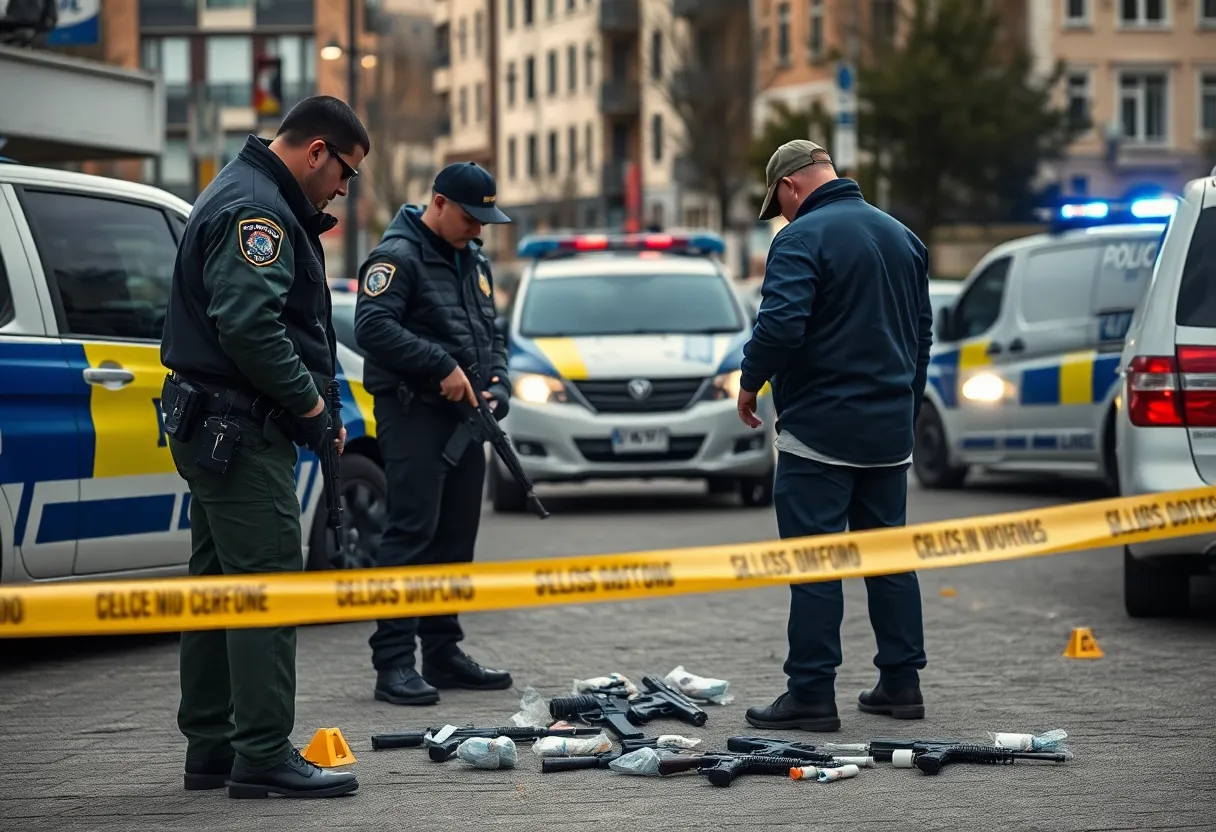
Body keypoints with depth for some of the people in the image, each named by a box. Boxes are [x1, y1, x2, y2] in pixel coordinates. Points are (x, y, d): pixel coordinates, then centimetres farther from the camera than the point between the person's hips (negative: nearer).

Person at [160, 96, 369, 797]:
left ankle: (213, 750, 20)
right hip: (242, 429, -11)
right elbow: (249, 324, -27)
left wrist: (310, 403, 13)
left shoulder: (250, 201, 20)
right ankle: (264, 757, -12)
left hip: (211, 426, 11)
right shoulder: (256, 209, -15)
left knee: (221, 586, 14)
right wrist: (309, 403, -17)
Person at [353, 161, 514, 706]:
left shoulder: (474, 263, 19)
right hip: (413, 412, -9)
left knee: (456, 537, 10)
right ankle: (394, 662, -12)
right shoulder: (399, 255, -9)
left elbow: (492, 334, 25)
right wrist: (442, 366, -22)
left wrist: (497, 385, 5)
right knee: (411, 533, -12)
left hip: (463, 416, 9)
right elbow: (372, 327, -21)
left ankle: (443, 653, 18)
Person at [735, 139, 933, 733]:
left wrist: (750, 383, -8)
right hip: (890, 432, 8)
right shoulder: (902, 237, 13)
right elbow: (922, 331, 20)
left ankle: (811, 694, -4)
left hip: (819, 431, -7)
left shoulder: (802, 239, -13)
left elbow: (780, 325, -25)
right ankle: (900, 683, 17)